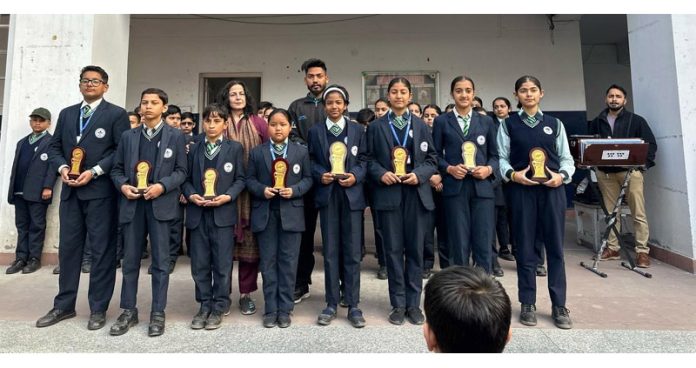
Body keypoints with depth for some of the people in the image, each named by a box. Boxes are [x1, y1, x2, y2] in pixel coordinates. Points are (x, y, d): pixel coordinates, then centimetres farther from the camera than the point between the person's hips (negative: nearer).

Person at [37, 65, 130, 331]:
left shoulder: (116, 114, -1)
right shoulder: (66, 114, 17)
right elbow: (54, 146, 16)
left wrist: (95, 171, -16)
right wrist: (62, 167, -4)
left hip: (100, 190, -5)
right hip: (70, 190, 6)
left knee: (102, 249, 0)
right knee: (68, 247, 11)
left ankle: (98, 309, 11)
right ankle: (64, 305, 23)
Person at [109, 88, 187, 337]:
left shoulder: (175, 136, 4)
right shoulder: (128, 136, 13)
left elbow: (181, 171, -1)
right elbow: (117, 168, 13)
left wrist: (162, 186, -16)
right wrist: (123, 185, -7)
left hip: (161, 203, -3)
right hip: (132, 203, 3)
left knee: (161, 260, 2)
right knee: (130, 259, 9)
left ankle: (158, 313, 12)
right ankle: (128, 311, 22)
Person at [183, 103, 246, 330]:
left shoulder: (235, 148, 3)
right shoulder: (194, 149, 14)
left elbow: (240, 179, 0)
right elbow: (187, 179, 10)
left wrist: (228, 196, -15)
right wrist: (191, 195, -9)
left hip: (223, 213, -3)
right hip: (198, 213, 3)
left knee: (222, 263, 3)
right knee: (200, 263, 8)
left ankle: (219, 307, 16)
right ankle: (204, 305, 21)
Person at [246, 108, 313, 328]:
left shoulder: (301, 152, 5)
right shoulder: (256, 152, 7)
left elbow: (308, 179, 3)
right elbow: (249, 179, 6)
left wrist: (294, 190, -14)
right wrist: (262, 189, -14)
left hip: (291, 213, 0)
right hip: (265, 213, 1)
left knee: (288, 262, 4)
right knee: (268, 262, 6)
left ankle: (284, 310, 15)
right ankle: (270, 310, 16)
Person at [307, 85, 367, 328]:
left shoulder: (357, 130, 7)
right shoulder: (315, 131, 9)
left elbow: (364, 159, 5)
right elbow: (311, 161, 7)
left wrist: (356, 176, -13)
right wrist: (320, 175, -11)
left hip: (351, 194, 0)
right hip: (327, 194, 1)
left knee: (352, 251, 2)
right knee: (330, 251, 6)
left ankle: (353, 305, 12)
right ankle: (331, 304, 17)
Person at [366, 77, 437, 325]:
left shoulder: (421, 126, 11)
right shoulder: (376, 127, 9)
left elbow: (432, 158, 8)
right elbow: (370, 159, 6)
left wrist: (419, 174, -10)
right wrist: (381, 174, -13)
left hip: (416, 193, 1)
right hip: (388, 193, -1)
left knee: (415, 249, 5)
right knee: (393, 249, 3)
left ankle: (413, 304, 17)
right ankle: (398, 304, 15)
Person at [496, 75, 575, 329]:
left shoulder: (555, 124, 12)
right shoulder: (508, 124, 7)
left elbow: (566, 157, 9)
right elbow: (502, 157, 2)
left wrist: (562, 175, -10)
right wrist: (512, 174, -16)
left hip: (552, 189, 2)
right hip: (522, 189, -1)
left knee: (555, 246, 4)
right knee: (525, 247, 4)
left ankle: (559, 305, 15)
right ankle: (528, 304, 16)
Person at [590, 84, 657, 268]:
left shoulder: (636, 120, 5)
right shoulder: (597, 122, 11)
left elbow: (651, 144, 3)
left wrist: (643, 164, -9)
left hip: (630, 171, -2)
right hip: (605, 172, 2)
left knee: (638, 213, -3)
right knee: (610, 212, 8)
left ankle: (642, 251, 2)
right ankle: (612, 248, 16)